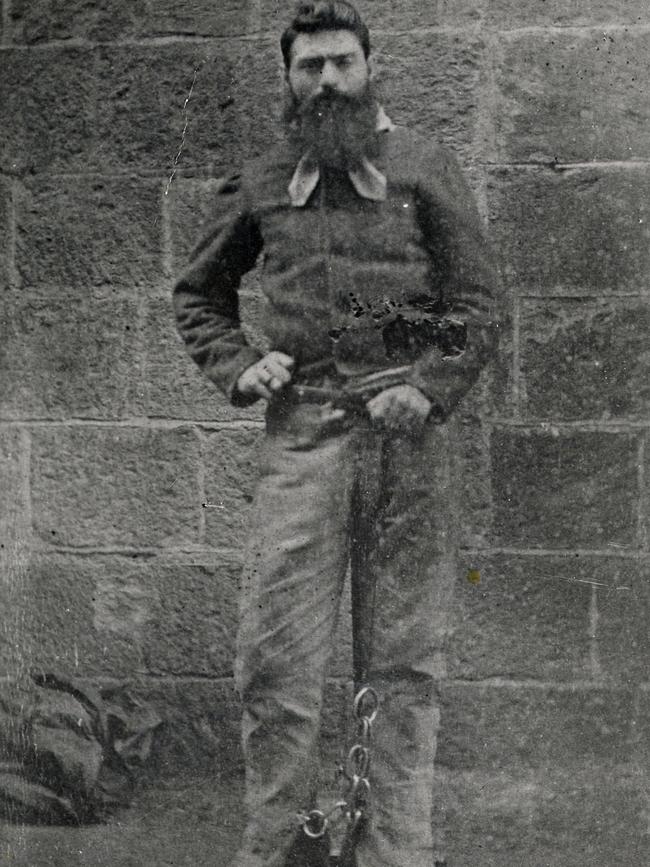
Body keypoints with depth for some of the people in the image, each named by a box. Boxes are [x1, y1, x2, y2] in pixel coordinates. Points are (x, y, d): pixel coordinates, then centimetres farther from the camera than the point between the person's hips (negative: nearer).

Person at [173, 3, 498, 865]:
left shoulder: (424, 168, 8)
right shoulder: (260, 183, 14)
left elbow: (477, 307, 3)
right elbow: (198, 294, 25)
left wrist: (427, 391, -11)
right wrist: (237, 366, 8)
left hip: (403, 430, -1)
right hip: (302, 427, 2)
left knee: (401, 658, 3)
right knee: (274, 653, -2)